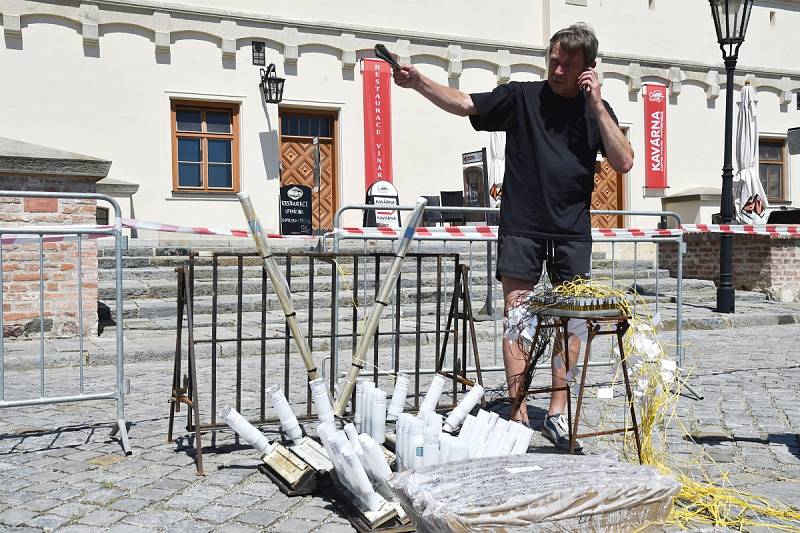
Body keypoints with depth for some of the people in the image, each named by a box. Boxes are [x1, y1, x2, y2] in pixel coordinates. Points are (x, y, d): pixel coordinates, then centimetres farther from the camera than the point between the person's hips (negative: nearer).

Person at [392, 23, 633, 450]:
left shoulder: (597, 109, 9)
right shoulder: (522, 96, 3)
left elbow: (624, 162, -2)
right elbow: (464, 104, -3)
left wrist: (596, 104, -6)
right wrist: (418, 82, -18)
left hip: (573, 231, 2)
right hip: (521, 227, -2)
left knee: (572, 320, 2)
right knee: (516, 318, -4)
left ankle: (557, 414, 12)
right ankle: (518, 415, 2)